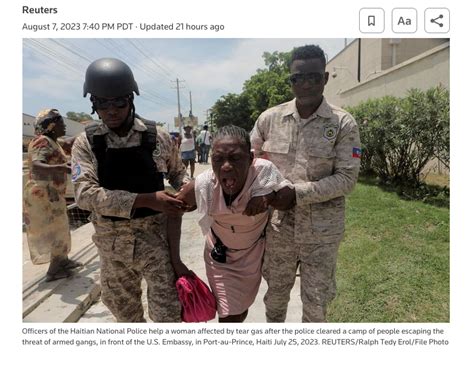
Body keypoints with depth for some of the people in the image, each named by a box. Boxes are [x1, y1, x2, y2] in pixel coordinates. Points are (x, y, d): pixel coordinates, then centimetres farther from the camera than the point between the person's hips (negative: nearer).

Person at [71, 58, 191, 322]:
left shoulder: (158, 137, -6)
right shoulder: (86, 143, -5)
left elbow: (177, 173, 11)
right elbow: (85, 193, -19)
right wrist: (147, 199, -26)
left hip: (155, 236, -1)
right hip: (111, 241, 2)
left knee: (167, 311, 4)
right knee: (123, 308, 21)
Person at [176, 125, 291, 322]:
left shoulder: (264, 171, -34)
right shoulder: (203, 185, -32)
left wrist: (269, 196, -39)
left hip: (254, 252, 2)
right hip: (219, 254, -1)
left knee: (242, 307, 24)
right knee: (228, 315, 2)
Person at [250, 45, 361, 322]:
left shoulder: (343, 123, -8)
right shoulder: (270, 118, -2)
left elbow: (347, 179, -12)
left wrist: (297, 193, -20)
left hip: (322, 229, -2)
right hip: (279, 224, 2)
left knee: (316, 301, 16)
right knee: (276, 293, 21)